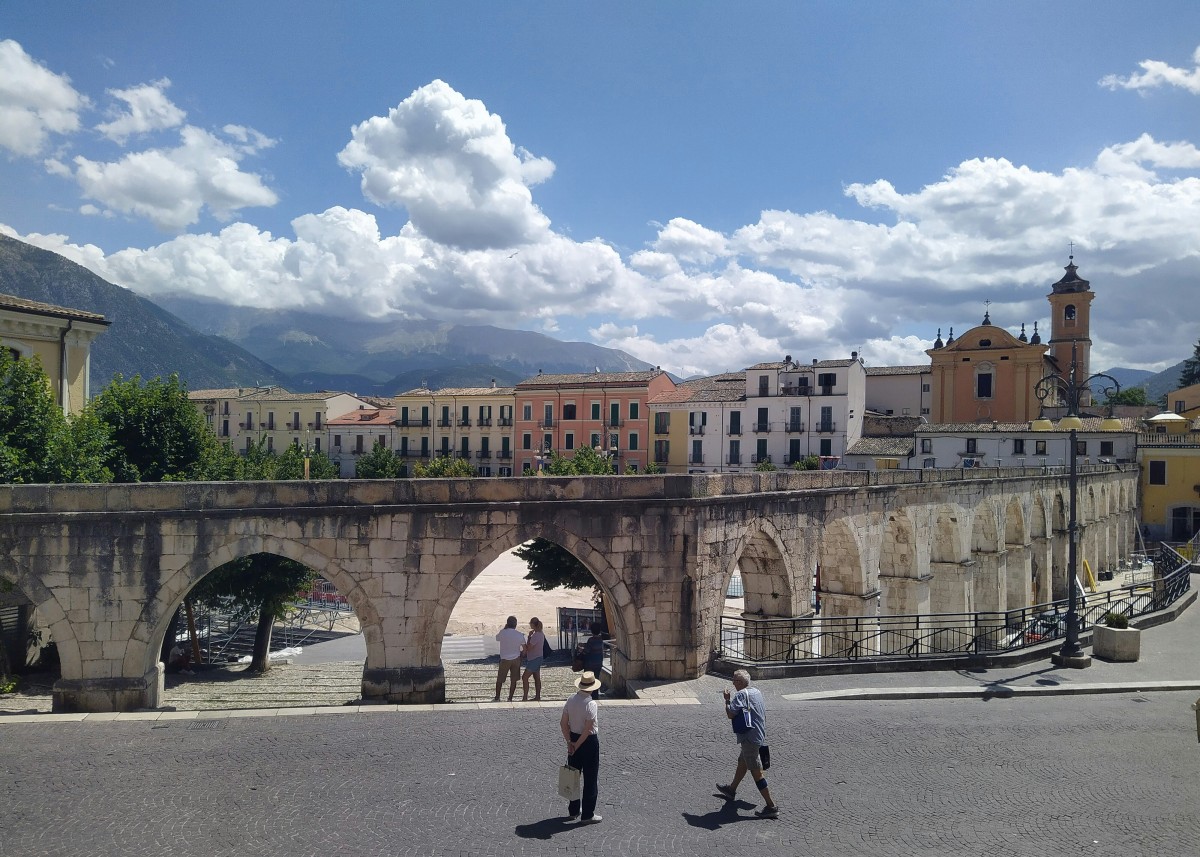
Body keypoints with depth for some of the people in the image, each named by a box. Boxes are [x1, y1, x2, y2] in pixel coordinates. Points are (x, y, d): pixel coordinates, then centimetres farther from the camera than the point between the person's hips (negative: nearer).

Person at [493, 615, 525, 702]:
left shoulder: (502, 633, -14)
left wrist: (504, 628, 9)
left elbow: (497, 638, 9)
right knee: (513, 680, 12)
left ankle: (497, 698, 20)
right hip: (516, 659, 2)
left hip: (505, 660, -1)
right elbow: (524, 649, -3)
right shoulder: (520, 635, -8)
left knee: (500, 679, 14)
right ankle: (510, 699, 15)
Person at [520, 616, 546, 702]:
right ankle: (537, 697, 19)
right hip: (538, 658, 10)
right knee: (537, 678, 14)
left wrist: (529, 636, -15)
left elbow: (528, 647, -20)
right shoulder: (541, 634, 7)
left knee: (525, 677, -7)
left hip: (534, 659, -10)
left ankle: (525, 698, -7)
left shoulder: (535, 635, -23)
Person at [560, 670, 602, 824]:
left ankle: (573, 810, 32)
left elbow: (563, 723, -1)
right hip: (589, 741, -6)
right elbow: (588, 729, -24)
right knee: (590, 779, 7)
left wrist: (570, 742, 0)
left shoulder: (571, 699, -4)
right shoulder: (591, 704, -23)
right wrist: (577, 745, -13)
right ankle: (587, 815, 13)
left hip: (573, 738, 6)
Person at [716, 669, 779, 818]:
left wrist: (727, 699, -7)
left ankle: (771, 807, -6)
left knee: (756, 772, -6)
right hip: (759, 735, 10)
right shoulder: (757, 692, 10)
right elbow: (763, 714, 18)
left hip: (749, 737, -10)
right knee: (742, 762, 26)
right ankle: (731, 790, 45)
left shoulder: (741, 695, -17)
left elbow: (730, 714, -22)